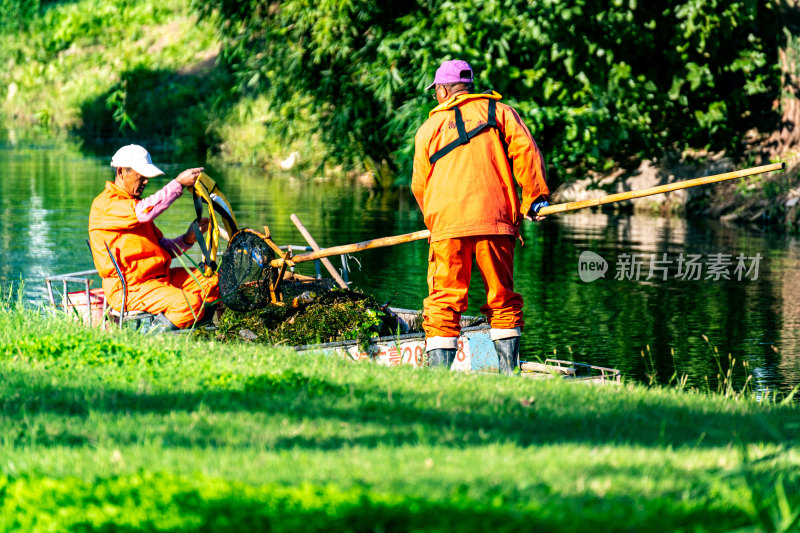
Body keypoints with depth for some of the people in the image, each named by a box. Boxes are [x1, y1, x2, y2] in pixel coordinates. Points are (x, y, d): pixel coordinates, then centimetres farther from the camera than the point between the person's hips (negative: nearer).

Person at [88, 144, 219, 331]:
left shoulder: (134, 203, 22)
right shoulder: (105, 205, -10)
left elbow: (162, 248, 19)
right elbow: (144, 211, -29)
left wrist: (187, 240, 0)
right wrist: (178, 184, -26)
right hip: (129, 290, -10)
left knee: (214, 282, 3)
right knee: (190, 303, -28)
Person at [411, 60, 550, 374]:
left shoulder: (429, 127, 16)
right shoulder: (499, 112, 14)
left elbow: (419, 185, 18)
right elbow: (525, 151, 0)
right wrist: (535, 197, 4)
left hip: (447, 225, 0)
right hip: (495, 220, 0)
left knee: (443, 303, 0)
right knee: (502, 300, 9)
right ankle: (509, 374, 5)